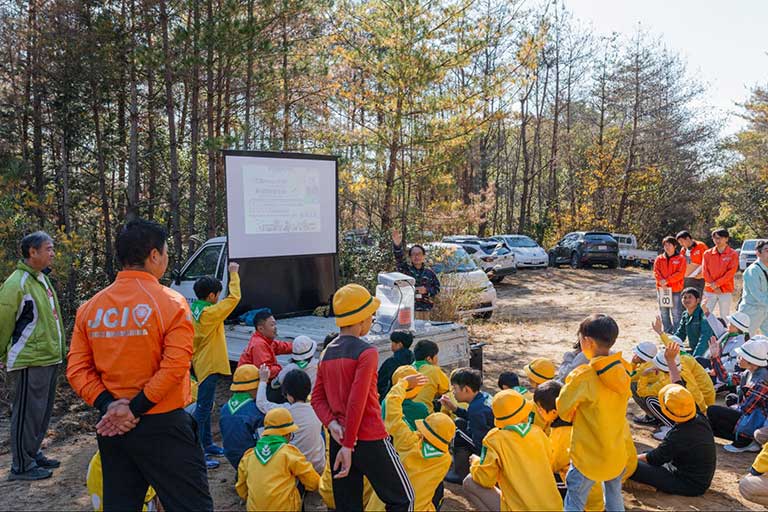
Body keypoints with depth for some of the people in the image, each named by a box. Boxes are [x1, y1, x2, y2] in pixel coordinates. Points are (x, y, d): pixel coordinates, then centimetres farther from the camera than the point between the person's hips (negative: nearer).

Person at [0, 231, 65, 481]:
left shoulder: (42, 279, 12)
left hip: (48, 358, 9)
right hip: (30, 361, -9)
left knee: (42, 411, 18)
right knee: (28, 413, 0)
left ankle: (33, 454, 31)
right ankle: (21, 466, 11)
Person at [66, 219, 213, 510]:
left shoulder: (90, 308, 4)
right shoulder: (170, 302, -13)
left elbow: (77, 370, 1)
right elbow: (175, 366, -20)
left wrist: (107, 405, -6)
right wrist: (135, 409, -14)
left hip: (112, 429, 6)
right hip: (161, 426, -6)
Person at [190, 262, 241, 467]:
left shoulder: (194, 311, 6)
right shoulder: (210, 313, -20)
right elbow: (234, 297, -18)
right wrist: (234, 274, -9)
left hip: (202, 364, 10)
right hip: (209, 366, -10)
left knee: (205, 406, 19)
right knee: (202, 408, -6)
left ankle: (207, 444, 31)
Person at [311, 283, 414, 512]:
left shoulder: (327, 353, 7)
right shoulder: (366, 352, -15)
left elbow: (317, 398, 6)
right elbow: (357, 402, -21)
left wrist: (332, 423, -7)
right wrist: (348, 446, -18)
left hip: (338, 439, 7)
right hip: (370, 441, -7)